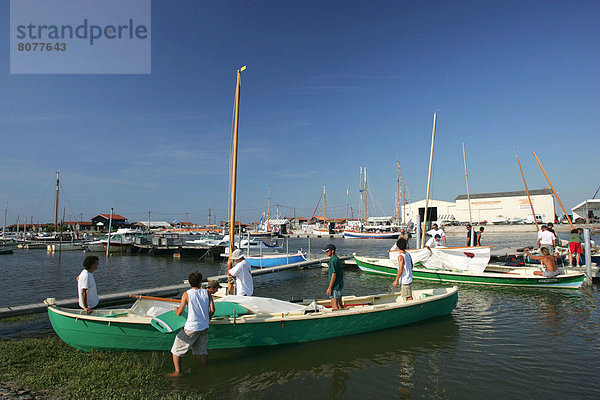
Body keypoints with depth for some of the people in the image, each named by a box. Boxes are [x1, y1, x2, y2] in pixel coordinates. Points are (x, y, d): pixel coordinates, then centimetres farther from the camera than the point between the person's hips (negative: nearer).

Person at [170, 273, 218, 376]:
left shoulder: (187, 294, -9)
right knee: (203, 351, 18)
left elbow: (179, 313, -9)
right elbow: (212, 310, -3)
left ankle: (177, 372, 8)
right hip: (204, 328, 4)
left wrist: (176, 309, 14)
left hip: (191, 328, -4)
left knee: (176, 350, 11)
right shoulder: (207, 293, -1)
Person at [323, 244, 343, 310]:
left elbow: (334, 275, -22)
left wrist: (329, 288, -20)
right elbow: (342, 273, 19)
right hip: (339, 285, 10)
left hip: (335, 286, -10)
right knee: (340, 305, 16)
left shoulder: (333, 261, -18)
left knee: (335, 307, -5)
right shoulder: (337, 259, 12)